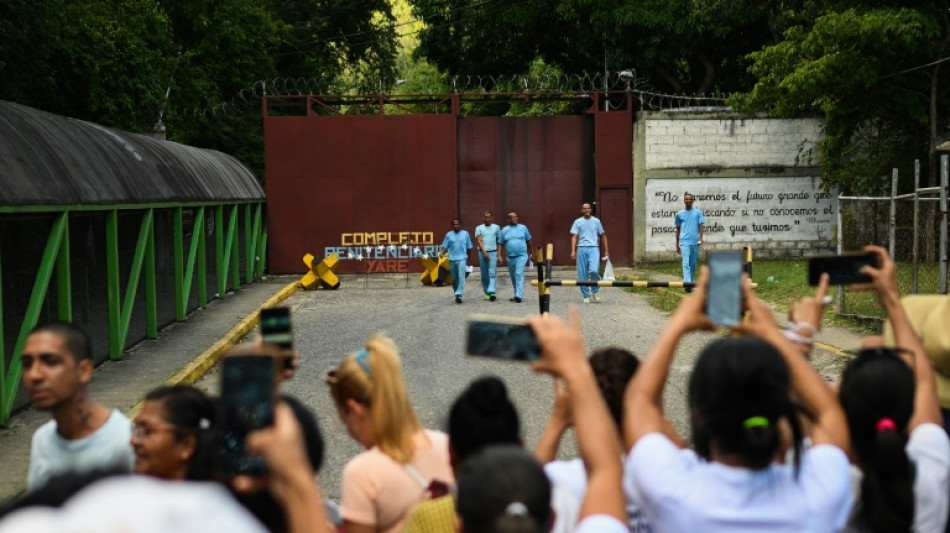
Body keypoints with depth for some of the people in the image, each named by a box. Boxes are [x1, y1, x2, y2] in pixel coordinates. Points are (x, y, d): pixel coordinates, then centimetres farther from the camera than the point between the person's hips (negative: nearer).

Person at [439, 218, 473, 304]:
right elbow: (445, 247, 5)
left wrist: (468, 259, 11)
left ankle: (459, 294, -20)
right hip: (452, 259, 2)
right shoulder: (449, 235, 6)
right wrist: (442, 253, -16)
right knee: (454, 279, 10)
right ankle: (457, 294, 25)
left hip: (462, 259, -2)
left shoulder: (465, 234, 4)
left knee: (461, 277, -16)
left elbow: (469, 247, 10)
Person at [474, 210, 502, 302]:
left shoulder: (496, 227, 9)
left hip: (493, 253, -1)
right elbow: (479, 241, -2)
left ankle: (491, 292, -21)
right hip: (482, 253, 1)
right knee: (484, 274, 4)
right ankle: (486, 293, 12)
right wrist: (484, 252, -14)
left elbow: (499, 241, 11)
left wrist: (499, 254, 5)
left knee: (492, 273, -12)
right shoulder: (479, 228, 8)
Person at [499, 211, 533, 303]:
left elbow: (529, 241, 10)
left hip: (521, 256, -3)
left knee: (519, 275, -15)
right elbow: (501, 244, 7)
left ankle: (518, 295, -21)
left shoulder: (523, 228, 4)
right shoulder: (504, 230, 6)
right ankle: (518, 294, 26)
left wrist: (530, 253, 11)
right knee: (513, 276, 12)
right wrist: (501, 256, -1)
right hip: (510, 257, 3)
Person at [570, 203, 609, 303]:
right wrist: (573, 251, -10)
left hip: (594, 248, -1)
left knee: (593, 271, -19)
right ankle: (586, 296, 12)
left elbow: (603, 236, 18)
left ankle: (594, 291, 3)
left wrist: (606, 250, 15)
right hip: (582, 249, 1)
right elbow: (574, 237, 2)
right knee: (582, 274, 1)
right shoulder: (578, 222, 8)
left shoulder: (596, 221, 10)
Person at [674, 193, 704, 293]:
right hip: (684, 242, -1)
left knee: (693, 264, 10)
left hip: (695, 242, 1)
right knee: (686, 263, -13)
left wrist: (701, 238, -15)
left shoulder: (698, 212, 7)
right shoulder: (679, 214, 9)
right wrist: (677, 245, 14)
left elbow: (701, 225, 1)